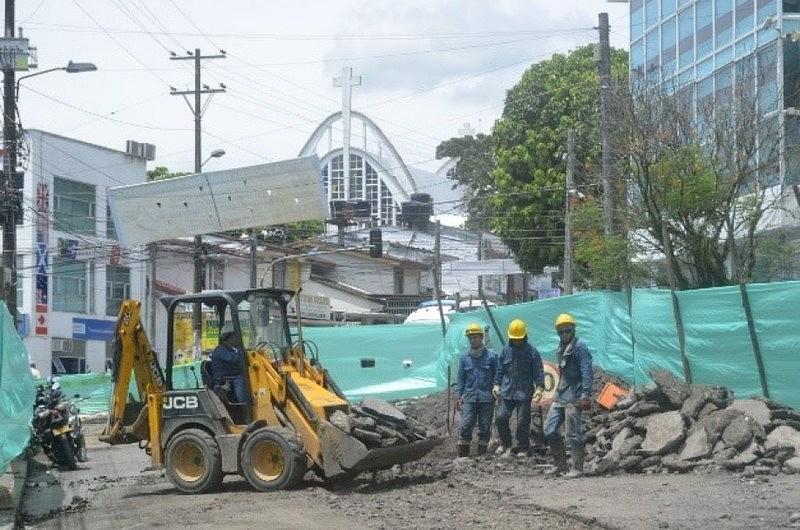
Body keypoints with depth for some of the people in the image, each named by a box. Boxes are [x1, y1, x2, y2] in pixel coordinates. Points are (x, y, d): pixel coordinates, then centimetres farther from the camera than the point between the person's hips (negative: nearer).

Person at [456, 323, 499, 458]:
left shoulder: (491, 356, 1)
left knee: (485, 426, 4)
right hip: (469, 397, 1)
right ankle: (462, 454, -3)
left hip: (487, 398, -1)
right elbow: (461, 378, 12)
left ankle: (482, 453, 12)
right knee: (466, 426, -7)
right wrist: (459, 396, 6)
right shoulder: (465, 358, 8)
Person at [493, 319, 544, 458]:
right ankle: (505, 444, 14)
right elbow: (500, 369, 16)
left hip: (524, 393, -3)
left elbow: (539, 372, -2)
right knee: (501, 417, -6)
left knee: (523, 422, -2)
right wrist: (497, 385, 7)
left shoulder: (532, 352, -1)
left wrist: (539, 388, -13)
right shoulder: (506, 351, 10)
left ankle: (523, 449, 11)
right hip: (507, 392, 3)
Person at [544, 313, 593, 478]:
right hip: (560, 396, 9)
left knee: (573, 433, -7)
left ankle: (577, 468, 0)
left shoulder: (580, 346, -9)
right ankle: (560, 464, 15)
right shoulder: (560, 348, 18)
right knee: (549, 429, 5)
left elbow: (586, 372, -15)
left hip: (573, 396, -9)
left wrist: (585, 395, -21)